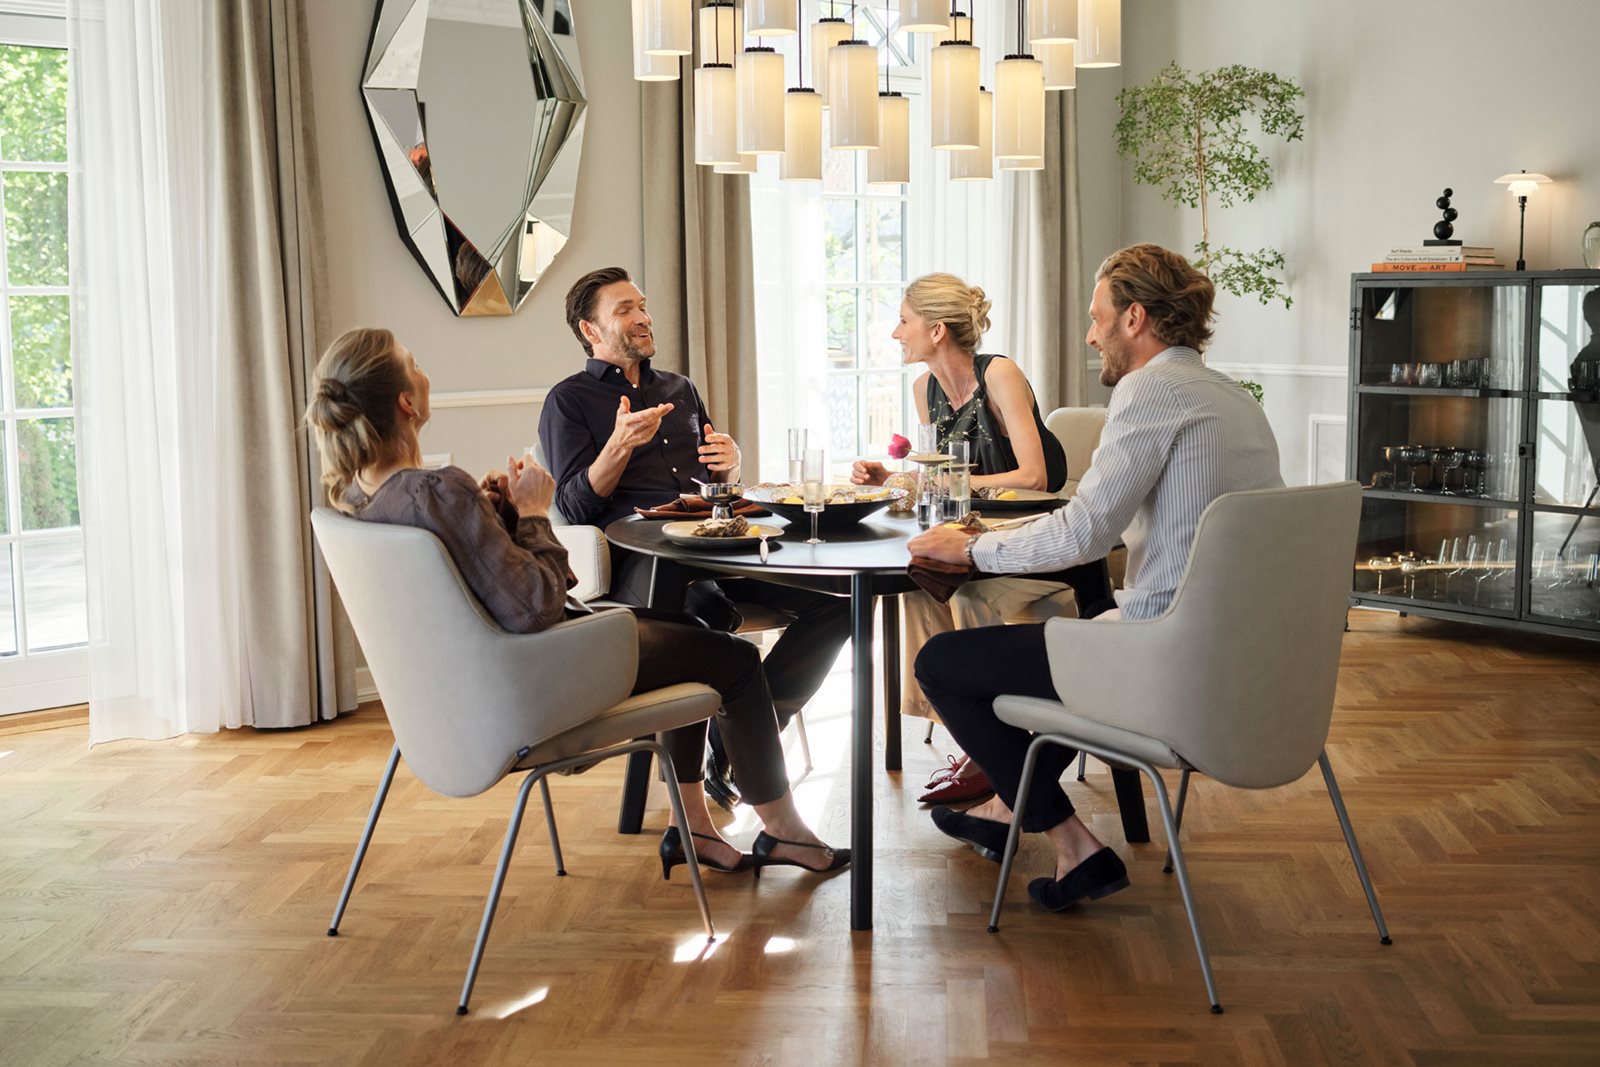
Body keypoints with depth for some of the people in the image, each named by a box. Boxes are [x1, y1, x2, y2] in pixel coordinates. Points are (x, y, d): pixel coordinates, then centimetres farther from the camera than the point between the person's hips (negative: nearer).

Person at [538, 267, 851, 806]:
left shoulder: (679, 389, 29)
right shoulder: (569, 400, 11)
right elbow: (576, 507, 0)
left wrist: (731, 463, 9)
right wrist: (621, 445, -15)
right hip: (639, 553, -6)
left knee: (836, 598, -19)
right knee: (708, 611, -42)